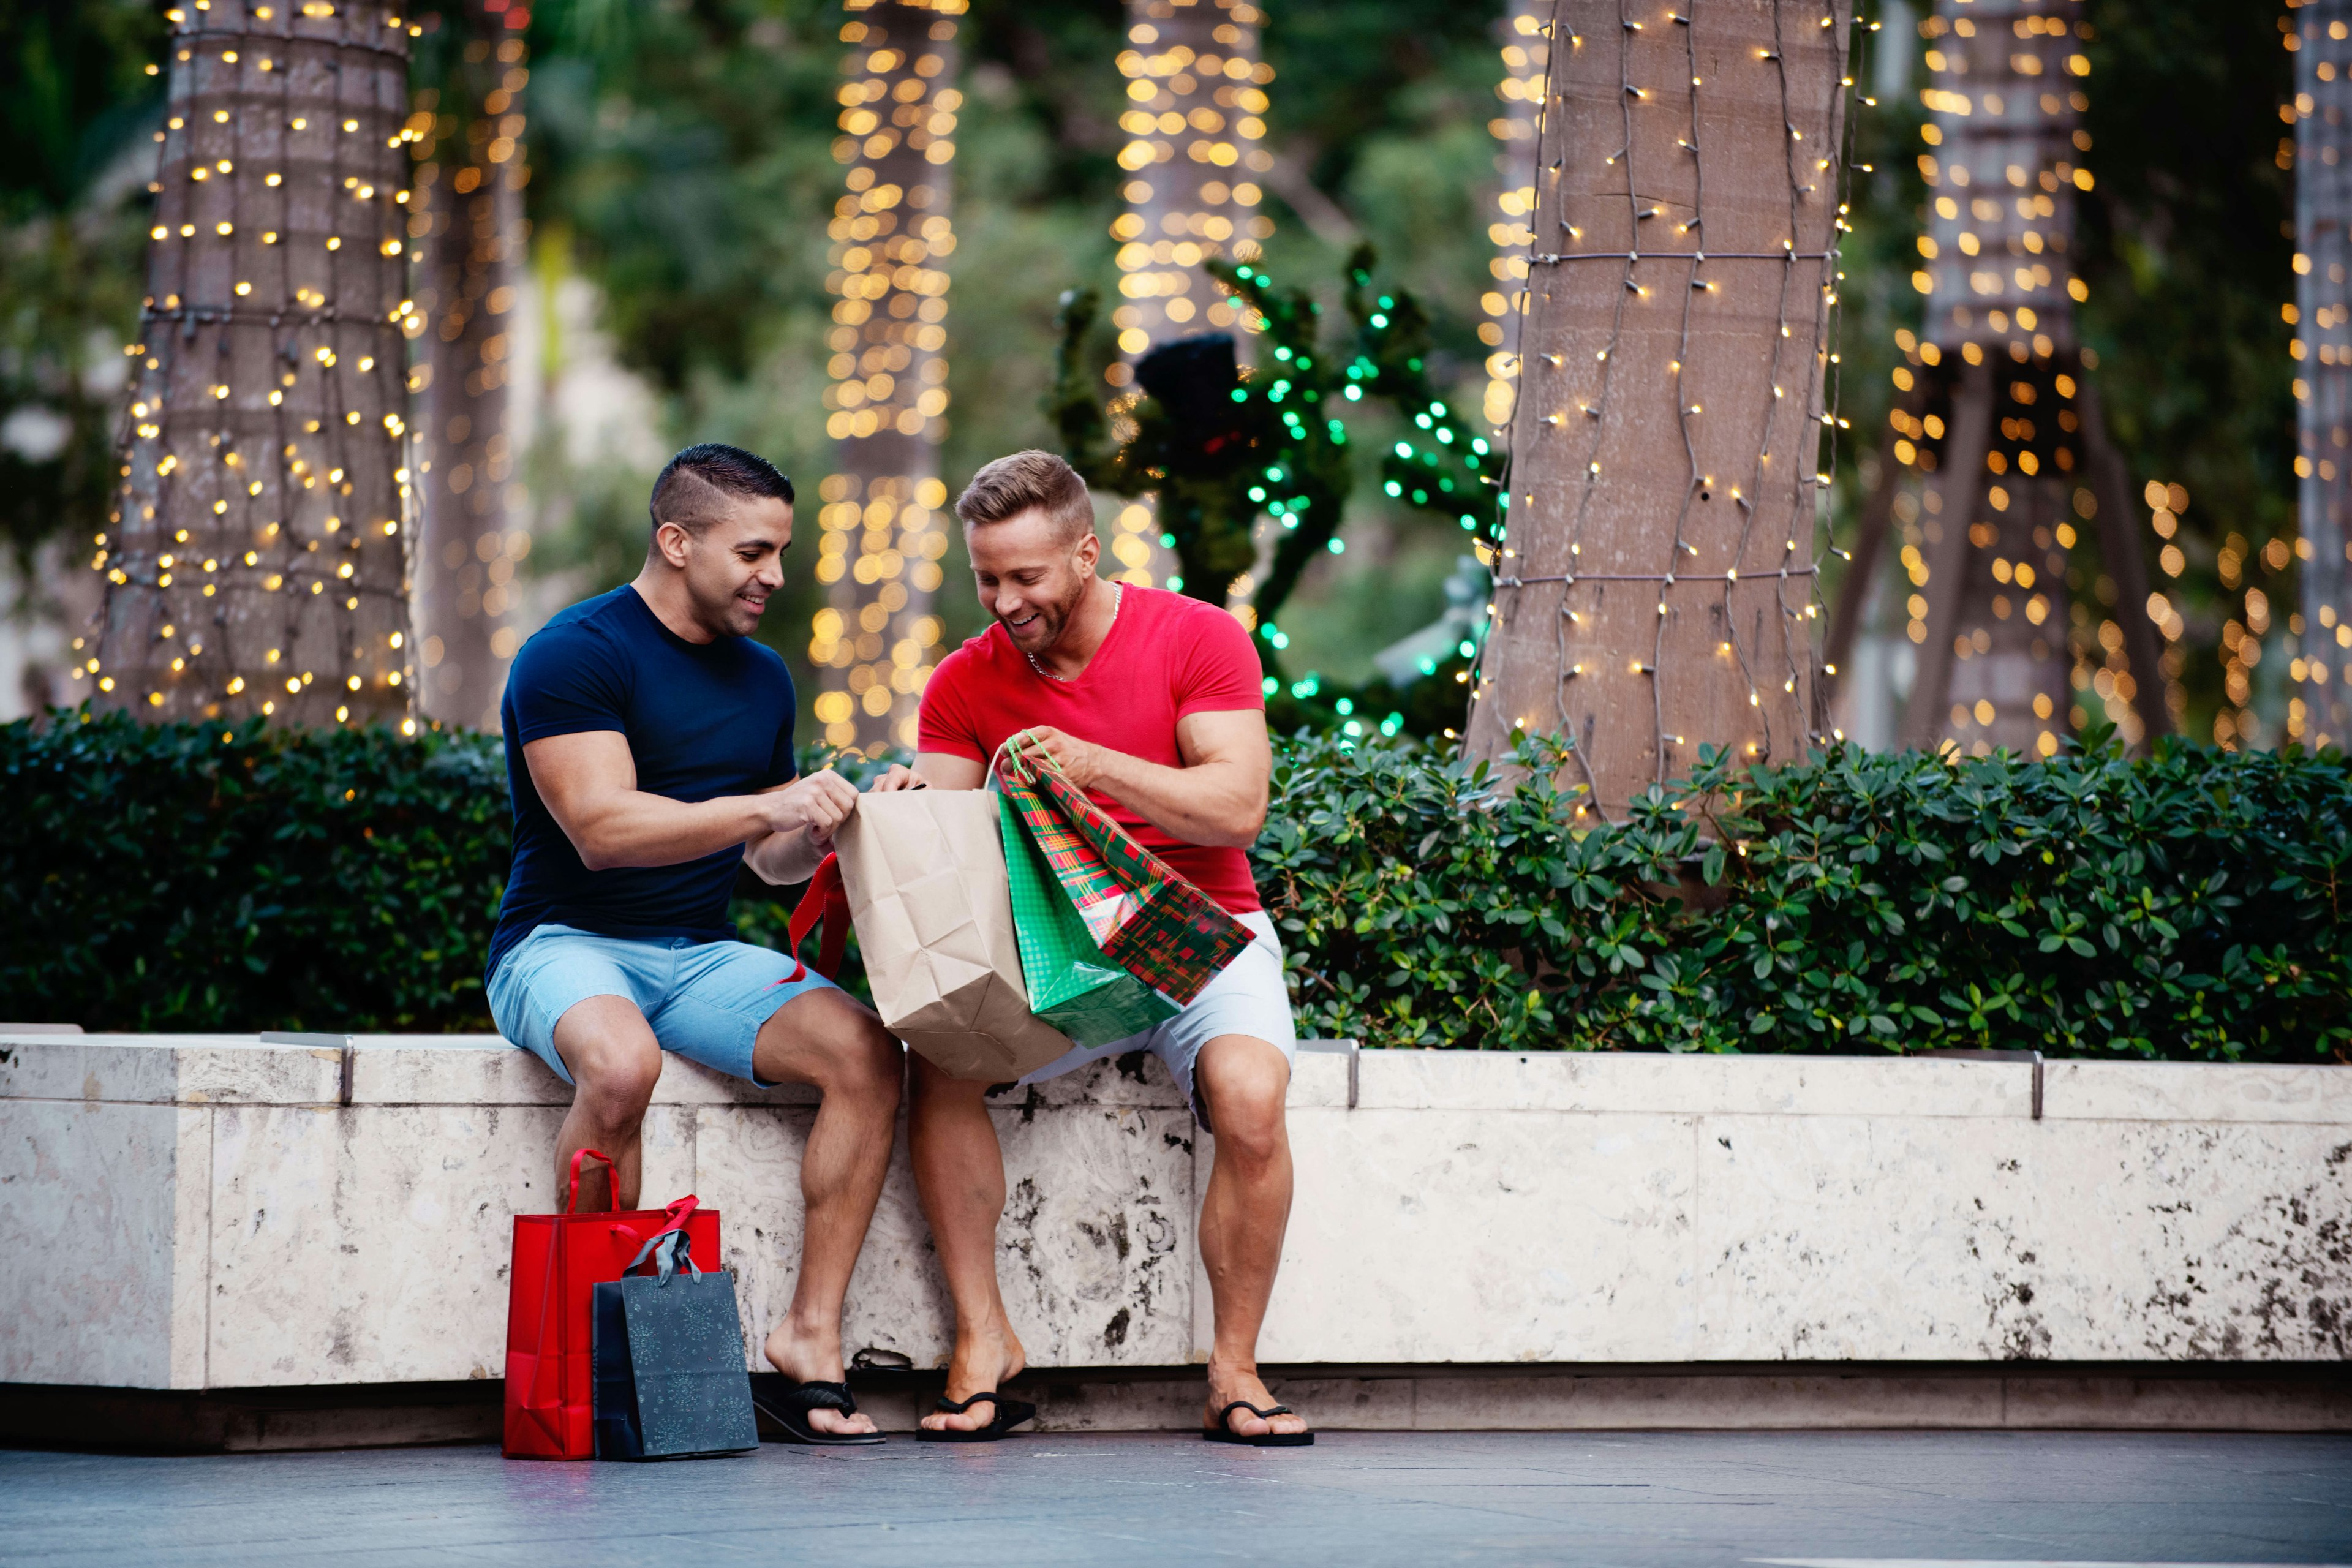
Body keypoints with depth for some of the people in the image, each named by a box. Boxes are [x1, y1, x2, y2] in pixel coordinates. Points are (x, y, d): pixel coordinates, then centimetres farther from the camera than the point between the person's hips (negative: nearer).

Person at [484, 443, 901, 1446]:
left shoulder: (762, 677, 15)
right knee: (621, 1061, -40)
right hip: (566, 943, -6)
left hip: (699, 953, 7)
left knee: (869, 1054, -20)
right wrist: (767, 807, -29)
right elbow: (603, 827, -21)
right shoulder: (575, 656, -9)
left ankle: (812, 1334, -19)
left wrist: (832, 819, 0)